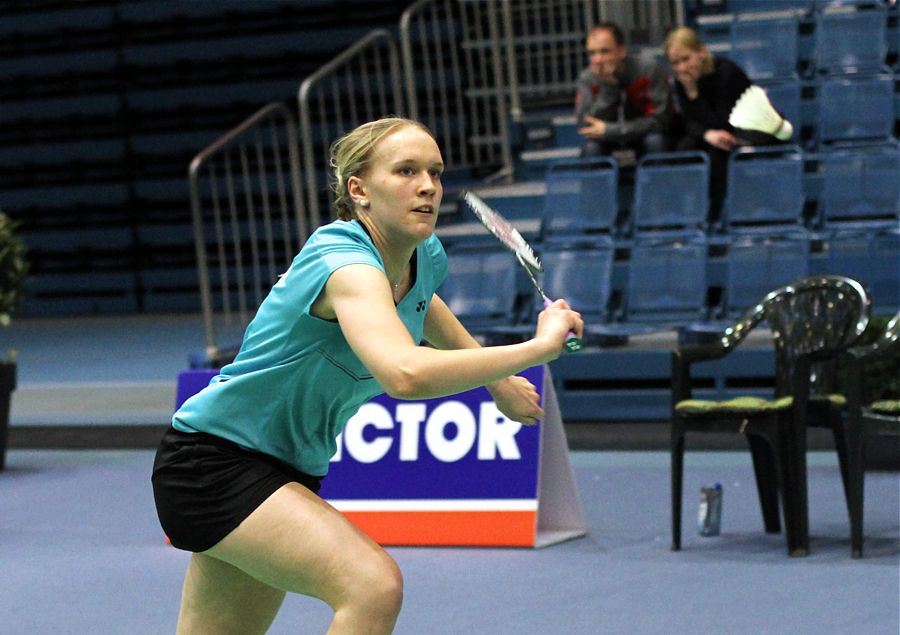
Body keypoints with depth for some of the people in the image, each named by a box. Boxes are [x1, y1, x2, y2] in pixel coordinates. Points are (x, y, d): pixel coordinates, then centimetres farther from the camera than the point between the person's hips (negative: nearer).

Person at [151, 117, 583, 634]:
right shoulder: (345, 261, -28)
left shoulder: (426, 258, 0)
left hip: (291, 470, 9)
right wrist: (538, 347, -39)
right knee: (374, 586, -27)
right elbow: (405, 374, -47)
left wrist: (497, 379, 35)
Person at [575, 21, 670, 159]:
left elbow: (657, 121, -20)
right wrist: (607, 86, -29)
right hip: (610, 146, 1)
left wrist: (609, 130, -24)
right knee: (591, 148, -29)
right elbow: (587, 129, -21)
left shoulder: (650, 70, -18)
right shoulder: (586, 79, -11)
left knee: (654, 140, -32)